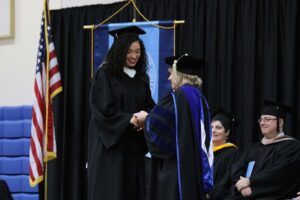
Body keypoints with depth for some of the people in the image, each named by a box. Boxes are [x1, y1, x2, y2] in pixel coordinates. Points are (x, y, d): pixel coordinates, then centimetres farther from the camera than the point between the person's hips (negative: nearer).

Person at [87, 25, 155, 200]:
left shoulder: (142, 78, 12)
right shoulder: (105, 75, -5)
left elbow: (149, 106, 11)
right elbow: (103, 109, -12)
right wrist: (128, 119, -22)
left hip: (134, 145, 5)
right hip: (110, 142, -5)